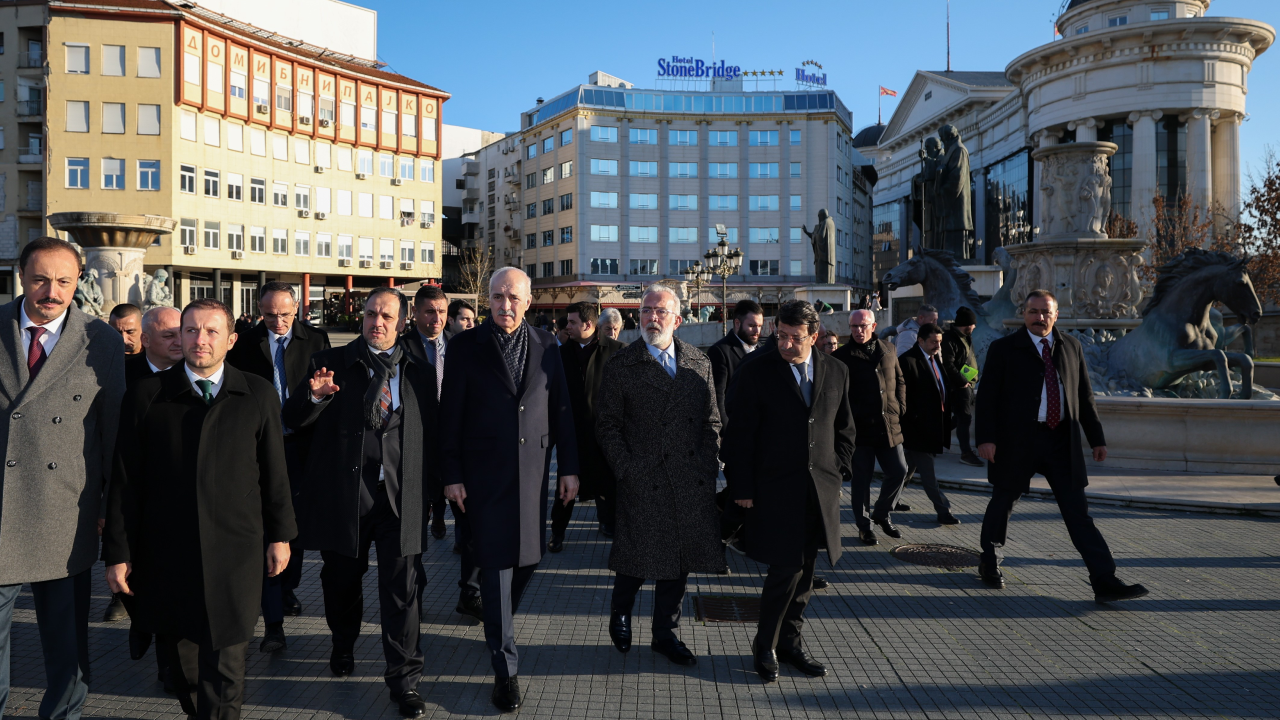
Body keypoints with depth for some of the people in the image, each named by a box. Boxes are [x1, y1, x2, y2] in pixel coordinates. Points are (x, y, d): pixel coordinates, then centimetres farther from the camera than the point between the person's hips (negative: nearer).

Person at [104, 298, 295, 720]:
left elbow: (274, 470, 7)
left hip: (235, 554, -1)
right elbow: (125, 480, 2)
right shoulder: (147, 395, 3)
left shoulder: (258, 395, 3)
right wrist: (118, 552, 1)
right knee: (180, 658, 12)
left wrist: (280, 534, 8)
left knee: (225, 664, 0)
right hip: (166, 555, 1)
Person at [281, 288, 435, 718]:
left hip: (401, 496, 0)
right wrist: (315, 396, -17)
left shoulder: (419, 374, 10)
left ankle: (404, 680, 9)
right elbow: (292, 419, 3)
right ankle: (343, 646, 43)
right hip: (343, 492, 0)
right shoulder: (330, 363, 6)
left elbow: (429, 437, 12)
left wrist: (425, 490, 3)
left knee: (401, 588, -2)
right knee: (341, 578, 15)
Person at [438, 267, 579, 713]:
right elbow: (450, 415, -2)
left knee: (528, 558, 10)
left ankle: (499, 622, 39)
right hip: (485, 473, -3)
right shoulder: (466, 347, -2)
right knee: (496, 565, 0)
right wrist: (451, 475, -5)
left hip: (533, 471, 3)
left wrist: (569, 466, 4)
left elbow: (561, 408, 7)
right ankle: (506, 670, 8)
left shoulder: (545, 345, 5)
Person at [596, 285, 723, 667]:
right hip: (642, 482, -3)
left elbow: (711, 420, 10)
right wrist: (625, 470, -9)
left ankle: (665, 634, 28)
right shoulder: (621, 365, -1)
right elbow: (607, 426, -1)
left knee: (679, 561, 11)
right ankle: (620, 614, 35)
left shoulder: (699, 363, 8)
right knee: (635, 558, 5)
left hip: (691, 481, 3)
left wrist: (708, 465, 0)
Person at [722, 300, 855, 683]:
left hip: (821, 490, 4)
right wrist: (741, 489, -7)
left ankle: (789, 641, 26)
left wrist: (837, 472, 7)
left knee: (804, 571, 10)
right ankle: (765, 645, 14)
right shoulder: (756, 372, -5)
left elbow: (844, 428, 16)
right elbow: (738, 435, -5)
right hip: (775, 490, -4)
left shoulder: (836, 371, 7)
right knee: (787, 568, -6)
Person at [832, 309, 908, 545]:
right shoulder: (842, 356, -5)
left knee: (898, 472, 5)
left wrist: (899, 408, 9)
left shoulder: (888, 349, 9)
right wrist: (850, 418, -9)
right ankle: (864, 526, 18)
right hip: (860, 428, -4)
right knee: (861, 479, 4)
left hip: (889, 426, 4)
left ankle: (881, 514, 28)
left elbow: (900, 381, 19)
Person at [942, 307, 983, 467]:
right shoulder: (950, 339, -17)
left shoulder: (966, 337, 13)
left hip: (967, 383, 10)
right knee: (965, 417, -9)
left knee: (961, 416, 18)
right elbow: (948, 365, -23)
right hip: (958, 386, -10)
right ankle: (966, 453, -5)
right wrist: (962, 381, -19)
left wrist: (972, 379, 8)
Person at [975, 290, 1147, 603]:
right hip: (1017, 441, -3)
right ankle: (990, 564, 30)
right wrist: (986, 437, -15)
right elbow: (987, 396, -6)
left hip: (1062, 442, 3)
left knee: (1078, 511, 1)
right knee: (1003, 502, 9)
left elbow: (1084, 396, 14)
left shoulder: (1071, 347, 11)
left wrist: (1097, 438, 11)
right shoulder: (1003, 349, -1)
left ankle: (1105, 582, 0)